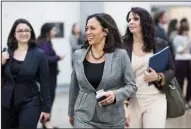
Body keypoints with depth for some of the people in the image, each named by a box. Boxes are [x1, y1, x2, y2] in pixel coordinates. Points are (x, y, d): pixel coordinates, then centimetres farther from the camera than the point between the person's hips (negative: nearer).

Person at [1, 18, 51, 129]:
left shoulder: (39, 54, -5)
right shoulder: (6, 53, 3)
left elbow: (44, 83, -5)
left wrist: (46, 108, -7)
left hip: (30, 103, -3)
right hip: (7, 102, 4)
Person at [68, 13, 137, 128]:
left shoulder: (120, 55, -7)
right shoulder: (78, 55, 2)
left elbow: (131, 86, -2)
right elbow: (74, 87, 12)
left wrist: (115, 94, -20)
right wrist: (71, 112, 19)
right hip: (84, 118, 1)